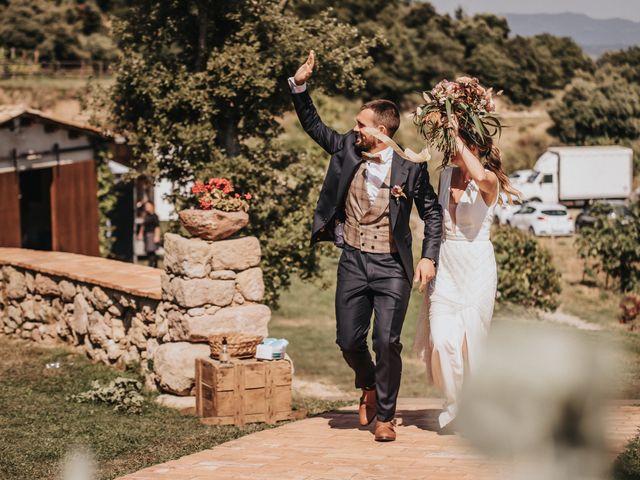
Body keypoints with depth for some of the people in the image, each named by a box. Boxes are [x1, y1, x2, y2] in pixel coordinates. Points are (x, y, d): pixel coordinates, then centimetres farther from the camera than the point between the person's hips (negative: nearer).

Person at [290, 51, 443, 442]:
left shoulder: (409, 168, -5)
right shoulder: (347, 149, 4)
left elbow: (432, 212, 2)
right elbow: (314, 126, 15)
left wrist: (429, 257, -7)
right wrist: (300, 86, 3)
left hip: (392, 267, -4)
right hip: (353, 262, 4)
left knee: (387, 342, -8)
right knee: (349, 340, 5)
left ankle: (385, 416, 7)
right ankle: (369, 387, 36)